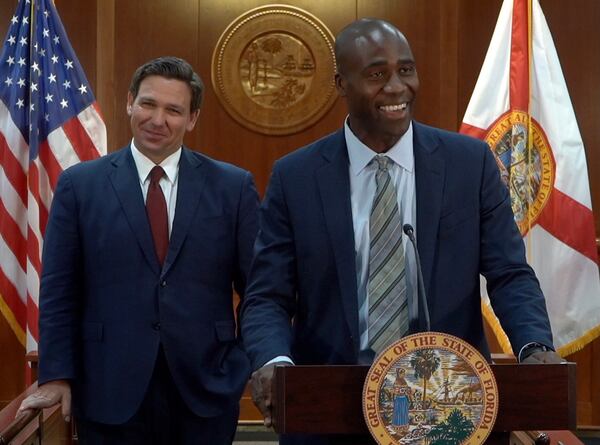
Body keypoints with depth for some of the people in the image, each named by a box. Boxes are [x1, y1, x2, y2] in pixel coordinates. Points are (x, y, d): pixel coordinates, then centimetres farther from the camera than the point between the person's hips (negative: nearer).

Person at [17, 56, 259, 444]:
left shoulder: (233, 186, 3)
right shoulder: (79, 184, 2)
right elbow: (59, 292, 2)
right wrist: (57, 376, -5)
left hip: (207, 389, 1)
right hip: (110, 391, 0)